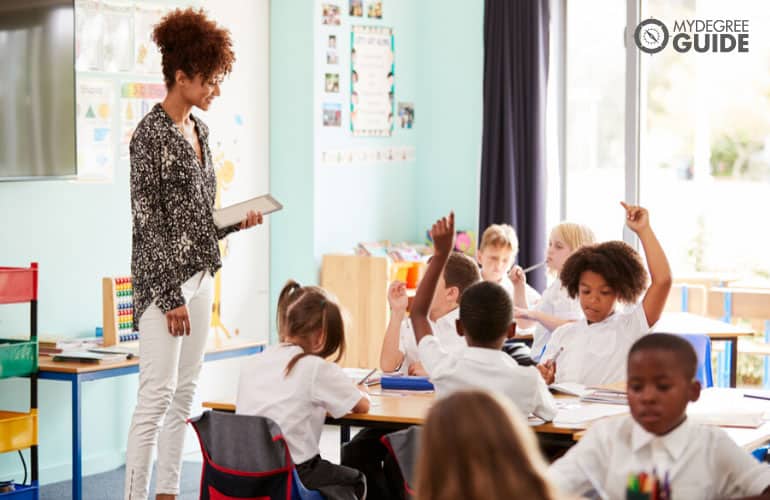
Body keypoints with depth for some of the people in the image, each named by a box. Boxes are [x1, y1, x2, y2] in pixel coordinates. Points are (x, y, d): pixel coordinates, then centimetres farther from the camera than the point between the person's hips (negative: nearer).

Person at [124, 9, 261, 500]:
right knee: (157, 395, -8)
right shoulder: (150, 134, -12)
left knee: (185, 394, 11)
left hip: (200, 276, 9)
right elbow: (148, 220, -15)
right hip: (164, 280, -9)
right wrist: (171, 296, -16)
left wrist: (237, 221, 1)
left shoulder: (199, 129, 12)